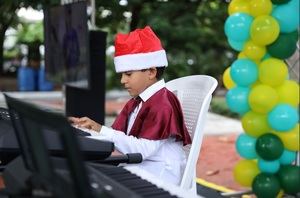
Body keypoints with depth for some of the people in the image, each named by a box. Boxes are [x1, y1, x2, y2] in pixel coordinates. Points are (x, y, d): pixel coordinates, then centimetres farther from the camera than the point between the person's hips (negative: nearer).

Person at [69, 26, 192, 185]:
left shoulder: (162, 105, -15)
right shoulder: (135, 103, 15)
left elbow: (142, 149, -24)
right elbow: (118, 136, 13)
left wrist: (102, 131, -24)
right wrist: (92, 128, -2)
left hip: (158, 176, -9)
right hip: (138, 169, 9)